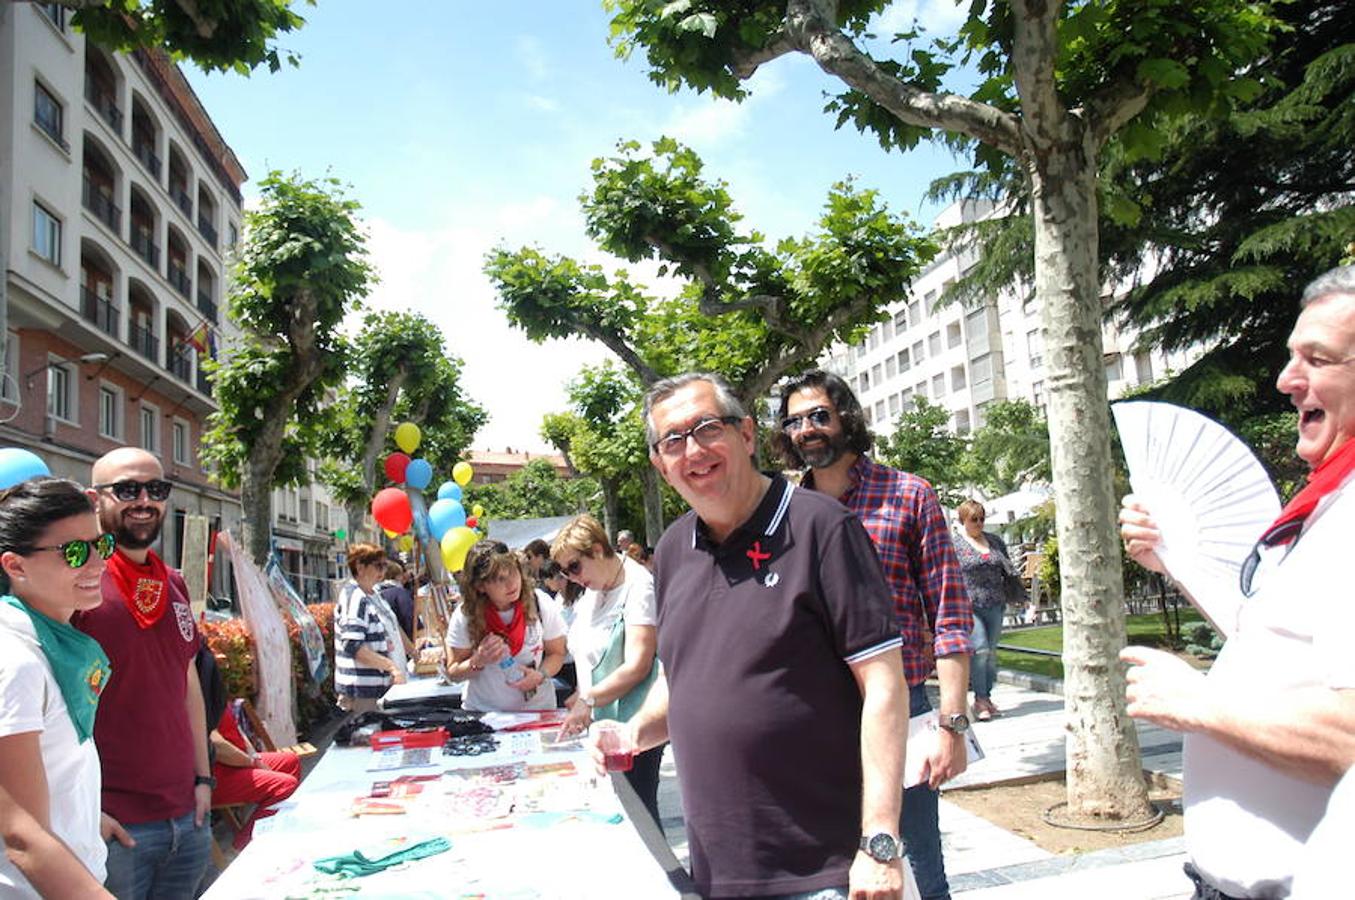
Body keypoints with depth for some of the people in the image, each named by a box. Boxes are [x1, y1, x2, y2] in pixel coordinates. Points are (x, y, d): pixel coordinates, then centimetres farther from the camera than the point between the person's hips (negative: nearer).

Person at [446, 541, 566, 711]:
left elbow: (556, 654, 5)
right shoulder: (465, 616, -8)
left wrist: (541, 675, -13)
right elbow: (453, 674, 2)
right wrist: (478, 662, -16)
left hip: (537, 708, 0)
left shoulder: (541, 606, -6)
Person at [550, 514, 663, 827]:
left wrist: (588, 699, -22)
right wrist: (581, 695, 10)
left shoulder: (638, 586, -17)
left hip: (632, 726, -8)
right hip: (601, 721, 8)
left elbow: (637, 666, -22)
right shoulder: (594, 588, 10)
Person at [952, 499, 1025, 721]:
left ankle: (987, 697, 16)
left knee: (991, 652, 7)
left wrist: (1019, 596, 18)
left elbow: (1009, 571, 20)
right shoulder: (954, 545, -1)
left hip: (994, 605, 5)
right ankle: (980, 699, -4)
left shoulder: (996, 541, 13)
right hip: (968, 607, -5)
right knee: (980, 649, -13)